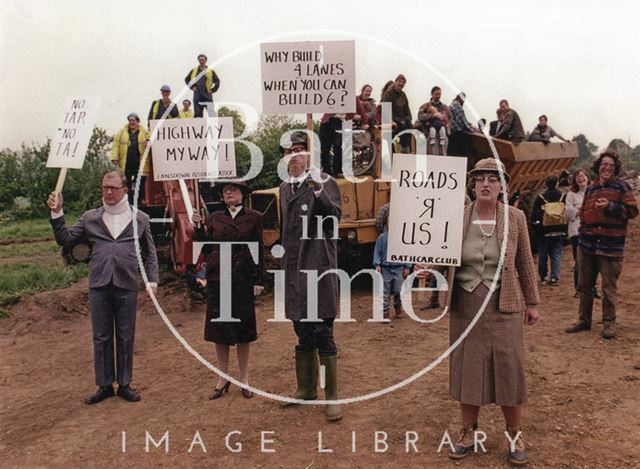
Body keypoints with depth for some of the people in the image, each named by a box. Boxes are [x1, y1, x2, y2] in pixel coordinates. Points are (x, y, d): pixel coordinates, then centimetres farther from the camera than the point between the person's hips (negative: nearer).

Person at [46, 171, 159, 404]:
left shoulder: (140, 218, 8)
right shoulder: (90, 218, 10)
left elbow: (149, 252, 9)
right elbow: (64, 239, 9)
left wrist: (152, 280, 1)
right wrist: (57, 214, -3)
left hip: (127, 286, -1)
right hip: (99, 286, 1)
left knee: (125, 337, 7)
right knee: (101, 337, 7)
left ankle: (124, 384, 20)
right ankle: (104, 385, 19)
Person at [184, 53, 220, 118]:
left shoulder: (210, 71, 7)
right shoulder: (193, 71, 12)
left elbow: (217, 81, 8)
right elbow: (186, 79, 21)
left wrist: (212, 90, -1)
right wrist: (192, 86, 7)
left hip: (207, 95, -1)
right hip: (197, 95, 1)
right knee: (197, 114, 0)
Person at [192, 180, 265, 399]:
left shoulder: (254, 218, 3)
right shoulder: (214, 218, 9)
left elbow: (259, 251, 2)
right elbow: (207, 249, 5)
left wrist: (259, 281, -4)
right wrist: (198, 227, -5)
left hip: (243, 279, -2)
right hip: (217, 278, 2)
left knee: (243, 330, 4)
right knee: (219, 328, 5)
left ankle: (244, 379, 17)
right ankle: (223, 378, 19)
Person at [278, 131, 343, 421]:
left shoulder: (324, 182, -5)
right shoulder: (285, 189, 15)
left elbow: (336, 216, -20)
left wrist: (317, 188, -30)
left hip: (317, 268, -6)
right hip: (294, 270, 6)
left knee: (322, 333, -3)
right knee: (303, 334, 15)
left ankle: (332, 396, 8)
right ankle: (306, 389, 28)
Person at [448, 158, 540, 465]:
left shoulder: (515, 218, -2)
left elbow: (525, 263, 5)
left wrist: (532, 303, 8)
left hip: (504, 307, -1)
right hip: (465, 306, 1)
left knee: (508, 370, 5)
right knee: (467, 369, 10)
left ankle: (515, 435, 26)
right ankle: (468, 432, 28)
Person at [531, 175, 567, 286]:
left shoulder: (540, 198, -8)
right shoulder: (563, 197, -3)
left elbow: (534, 215, -6)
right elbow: (568, 214, 2)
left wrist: (535, 227, 7)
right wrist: (565, 230, 9)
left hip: (544, 232, -1)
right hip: (559, 231, 1)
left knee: (543, 254, 10)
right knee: (556, 254, 6)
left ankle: (543, 276, 20)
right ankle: (554, 278, 2)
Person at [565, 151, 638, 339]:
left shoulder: (622, 186, -1)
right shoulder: (590, 188, 14)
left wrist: (610, 206, -19)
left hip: (611, 245, -5)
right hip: (587, 244, 5)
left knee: (609, 288, 1)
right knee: (584, 285, 12)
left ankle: (609, 323, 15)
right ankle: (584, 320, 24)